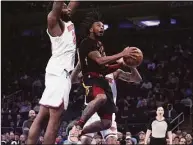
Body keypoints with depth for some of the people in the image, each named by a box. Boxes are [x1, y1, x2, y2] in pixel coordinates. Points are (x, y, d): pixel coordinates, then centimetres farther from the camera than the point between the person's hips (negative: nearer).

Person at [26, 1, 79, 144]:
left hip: (63, 72, 9)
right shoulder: (54, 21, -1)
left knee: (43, 117, 5)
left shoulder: (68, 23, 21)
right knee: (55, 119, -13)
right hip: (58, 72, -9)